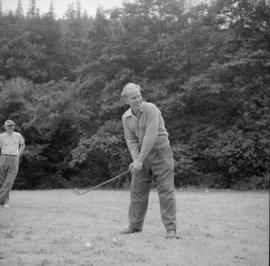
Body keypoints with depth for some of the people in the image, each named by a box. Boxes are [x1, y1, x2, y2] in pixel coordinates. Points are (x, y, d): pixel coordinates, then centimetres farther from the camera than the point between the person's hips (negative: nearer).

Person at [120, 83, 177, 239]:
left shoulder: (150, 109, -18)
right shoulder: (126, 117, 3)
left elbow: (151, 136, -24)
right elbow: (131, 140, 2)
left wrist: (140, 160, -23)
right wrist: (136, 159, -16)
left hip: (160, 151, -6)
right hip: (142, 154, 6)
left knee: (166, 189, -8)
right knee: (137, 190, 7)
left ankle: (171, 228, -7)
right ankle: (135, 226, 18)